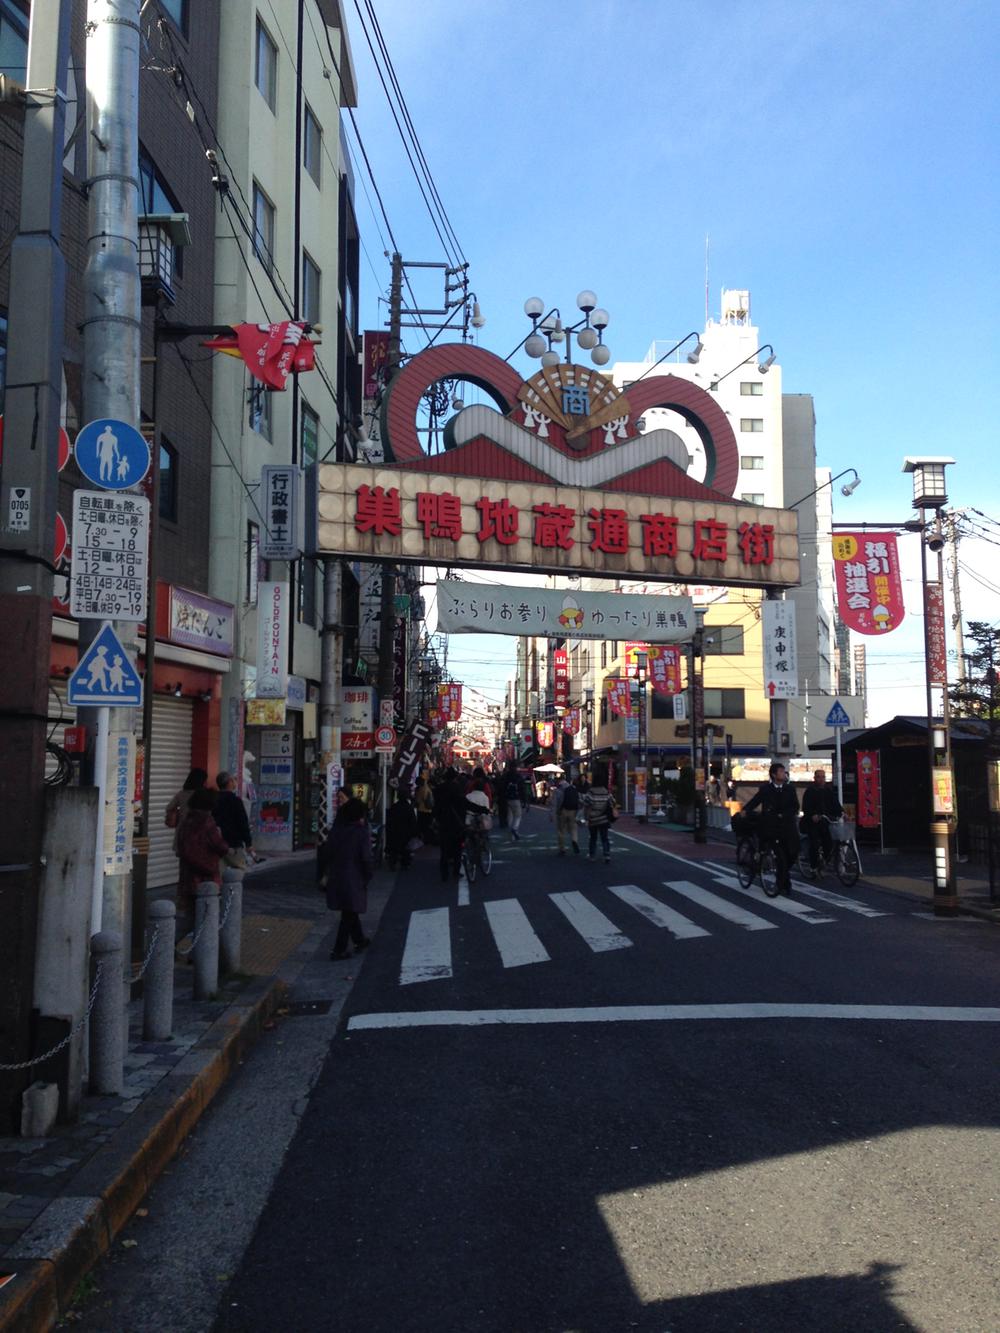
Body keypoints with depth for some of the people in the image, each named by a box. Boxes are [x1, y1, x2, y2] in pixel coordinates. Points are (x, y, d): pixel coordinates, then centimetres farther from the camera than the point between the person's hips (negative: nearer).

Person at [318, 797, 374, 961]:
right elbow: (366, 858, -17)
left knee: (350, 911, 21)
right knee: (349, 914, 5)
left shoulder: (335, 831, 0)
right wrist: (369, 874, -1)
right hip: (354, 879, -6)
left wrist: (324, 875, 13)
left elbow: (325, 853, 4)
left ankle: (359, 940, 37)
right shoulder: (362, 834, -15)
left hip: (336, 878, 6)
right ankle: (338, 950, 7)